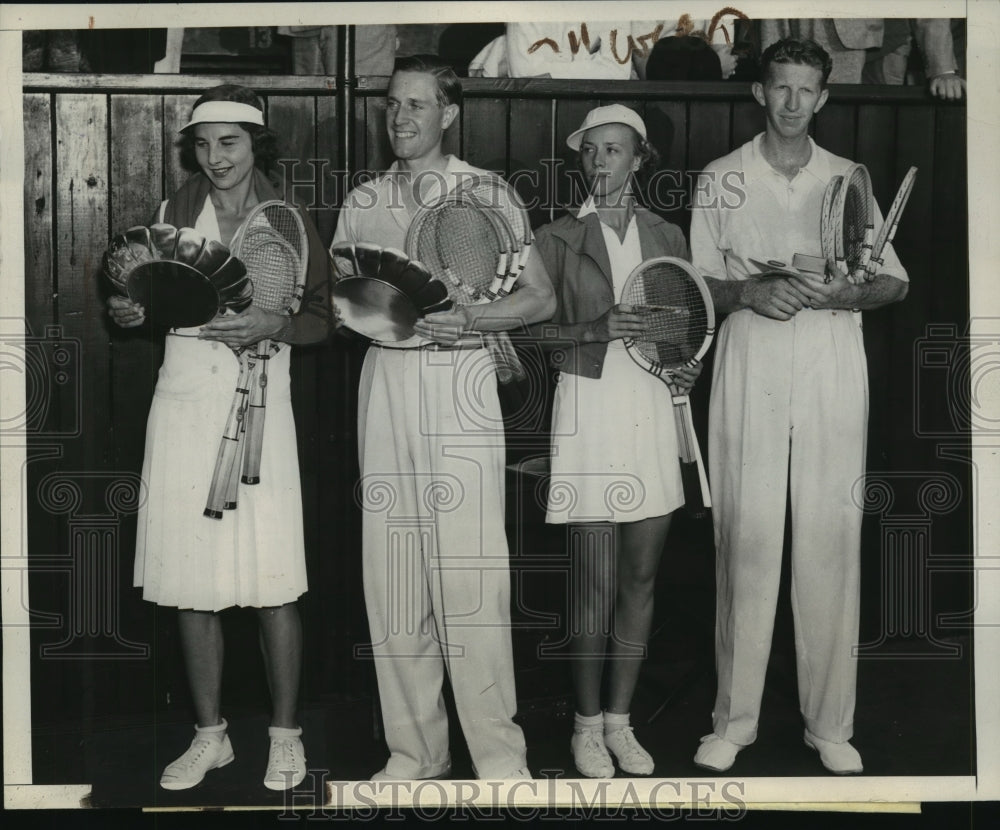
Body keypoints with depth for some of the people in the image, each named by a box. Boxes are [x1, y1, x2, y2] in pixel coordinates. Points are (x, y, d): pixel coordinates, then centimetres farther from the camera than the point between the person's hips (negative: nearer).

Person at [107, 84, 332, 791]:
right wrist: (135, 311, -4)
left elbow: (322, 319, 4)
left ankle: (286, 736, 12)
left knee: (272, 582, -4)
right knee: (190, 584, 5)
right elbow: (157, 301, 17)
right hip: (182, 405, 3)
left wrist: (271, 325, -14)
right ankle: (210, 736, 19)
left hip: (258, 405, -3)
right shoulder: (177, 212, 11)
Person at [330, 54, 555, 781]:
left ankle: (499, 756, -1)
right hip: (385, 380, 4)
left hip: (460, 378, -4)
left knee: (470, 572, -9)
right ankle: (415, 750, 14)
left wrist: (466, 318, -14)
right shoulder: (363, 203, 14)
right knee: (393, 572, 4)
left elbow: (541, 298, 2)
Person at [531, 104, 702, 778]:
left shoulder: (667, 238, 12)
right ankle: (587, 723, 12)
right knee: (596, 580, -3)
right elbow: (534, 328, -1)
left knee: (642, 575, 7)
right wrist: (594, 329, -17)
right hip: (589, 405, -3)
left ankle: (620, 720, 19)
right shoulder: (558, 239, 3)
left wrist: (689, 365, 0)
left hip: (651, 406, 3)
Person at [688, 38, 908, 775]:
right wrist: (751, 291, -14)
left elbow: (895, 282, 11)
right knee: (746, 540, -3)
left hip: (832, 374, 1)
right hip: (750, 373, -1)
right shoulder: (721, 180, 9)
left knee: (831, 541, -1)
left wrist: (842, 294, -11)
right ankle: (735, 718, 5)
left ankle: (831, 722, 7)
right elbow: (698, 285, 7)